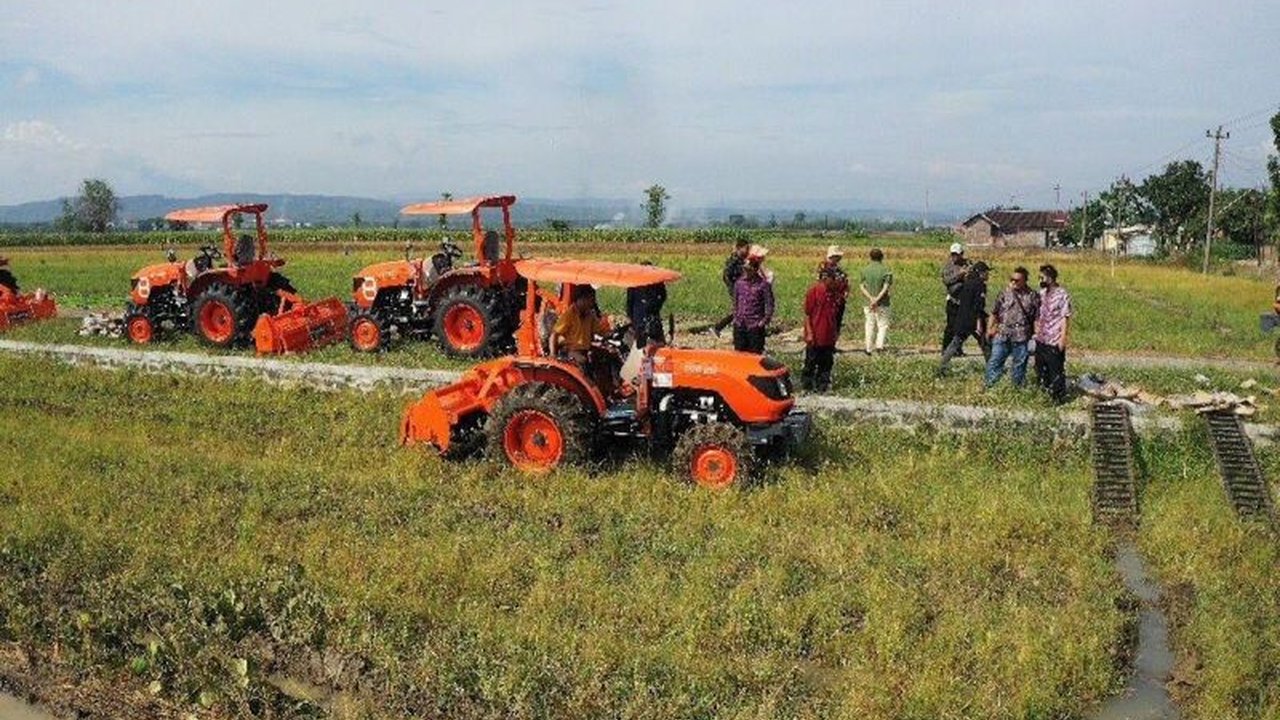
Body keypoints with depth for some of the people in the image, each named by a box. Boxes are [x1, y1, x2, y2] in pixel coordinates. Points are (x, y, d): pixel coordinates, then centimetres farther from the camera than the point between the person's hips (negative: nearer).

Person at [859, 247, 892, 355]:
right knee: (883, 325, 7)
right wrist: (877, 299, -17)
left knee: (869, 325, 11)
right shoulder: (886, 271, -5)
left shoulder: (865, 270, 3)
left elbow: (861, 286, -4)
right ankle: (880, 344, -10)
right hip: (882, 303, -3)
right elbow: (886, 288, -14)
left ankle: (868, 348, 13)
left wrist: (871, 298, -12)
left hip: (868, 302, 3)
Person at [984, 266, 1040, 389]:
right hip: (1002, 335, 1)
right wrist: (990, 328, 6)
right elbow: (994, 313, 9)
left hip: (1021, 337, -1)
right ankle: (986, 386, 6)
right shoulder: (1004, 293, 4)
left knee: (1019, 364, 10)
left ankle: (1018, 387, 23)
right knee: (995, 361, 0)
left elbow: (1037, 318, 1)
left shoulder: (1033, 296, -1)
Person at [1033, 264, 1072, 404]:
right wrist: (1036, 331, 12)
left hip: (1054, 341, -8)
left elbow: (1066, 318, -15)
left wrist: (1063, 338, -17)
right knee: (1040, 368, 18)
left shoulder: (1062, 295, -14)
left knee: (1056, 370, 1)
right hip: (1041, 340, 8)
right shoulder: (1042, 293, 8)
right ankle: (1044, 392, 33)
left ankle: (1059, 396, 13)